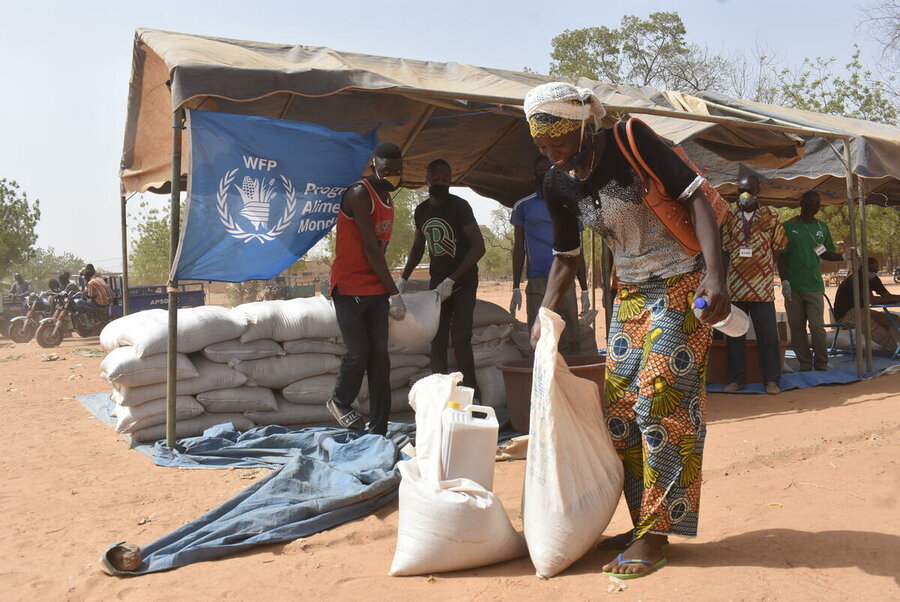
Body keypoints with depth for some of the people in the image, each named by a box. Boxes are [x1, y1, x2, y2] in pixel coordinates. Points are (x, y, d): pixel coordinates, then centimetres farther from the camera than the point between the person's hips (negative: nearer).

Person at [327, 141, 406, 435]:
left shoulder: (386, 197, 12)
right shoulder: (360, 195, -15)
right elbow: (371, 249, -19)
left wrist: (387, 289, 13)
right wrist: (394, 293, -17)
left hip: (376, 288, 7)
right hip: (350, 288, -7)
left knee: (379, 356, 4)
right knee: (359, 353, -3)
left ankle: (378, 430, 11)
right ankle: (340, 401, 28)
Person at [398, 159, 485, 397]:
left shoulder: (459, 206, -12)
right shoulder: (421, 211, 6)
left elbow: (479, 246, -18)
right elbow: (418, 248, 20)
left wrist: (451, 280, -23)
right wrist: (403, 279, 8)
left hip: (463, 280, -5)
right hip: (437, 281, 5)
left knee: (460, 338, -14)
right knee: (437, 339, -1)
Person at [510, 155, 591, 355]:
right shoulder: (523, 207, 10)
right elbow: (519, 248, 10)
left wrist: (584, 290, 9)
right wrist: (516, 288, 2)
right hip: (537, 284, -1)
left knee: (570, 343, -4)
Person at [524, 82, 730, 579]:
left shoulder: (631, 141, -16)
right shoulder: (558, 185, 1)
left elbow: (695, 198, -16)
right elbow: (565, 258, 12)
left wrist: (715, 273, -27)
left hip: (678, 286, -6)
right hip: (628, 295, 7)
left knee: (659, 403, -10)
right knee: (619, 408, 5)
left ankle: (656, 534, 1)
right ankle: (643, 524, 18)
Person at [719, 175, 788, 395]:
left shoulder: (770, 215, 4)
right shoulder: (729, 215, 7)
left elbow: (779, 249, 7)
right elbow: (724, 250, 7)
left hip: (763, 286, -1)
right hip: (734, 285, 1)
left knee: (768, 335, 2)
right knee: (734, 334, 6)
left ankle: (771, 379, 11)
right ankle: (735, 379, 15)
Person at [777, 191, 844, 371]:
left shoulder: (822, 227, 12)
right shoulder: (788, 226, 2)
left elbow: (826, 254, 18)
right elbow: (781, 256, 1)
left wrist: (844, 256, -1)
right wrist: (784, 281, -7)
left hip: (815, 286, 1)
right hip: (793, 287, -1)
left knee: (817, 326, -4)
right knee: (797, 327, 3)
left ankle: (821, 365, 8)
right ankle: (805, 365, 12)